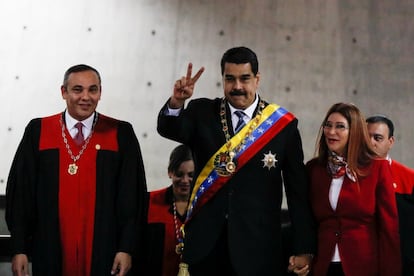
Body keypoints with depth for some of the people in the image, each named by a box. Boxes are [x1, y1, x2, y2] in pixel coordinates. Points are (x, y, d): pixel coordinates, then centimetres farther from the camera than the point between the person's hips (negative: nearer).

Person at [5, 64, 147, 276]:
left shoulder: (121, 134, 0)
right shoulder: (38, 131, 2)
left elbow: (132, 195, -1)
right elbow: (20, 192, 2)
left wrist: (126, 249, -6)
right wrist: (19, 249, -2)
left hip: (103, 253, 0)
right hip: (50, 251, 1)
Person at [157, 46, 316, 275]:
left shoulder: (283, 123, 0)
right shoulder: (202, 113, 5)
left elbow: (298, 191, 1)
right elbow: (168, 130, -14)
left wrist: (303, 249, -2)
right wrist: (176, 101, -35)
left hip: (259, 247, -1)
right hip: (204, 245, 1)